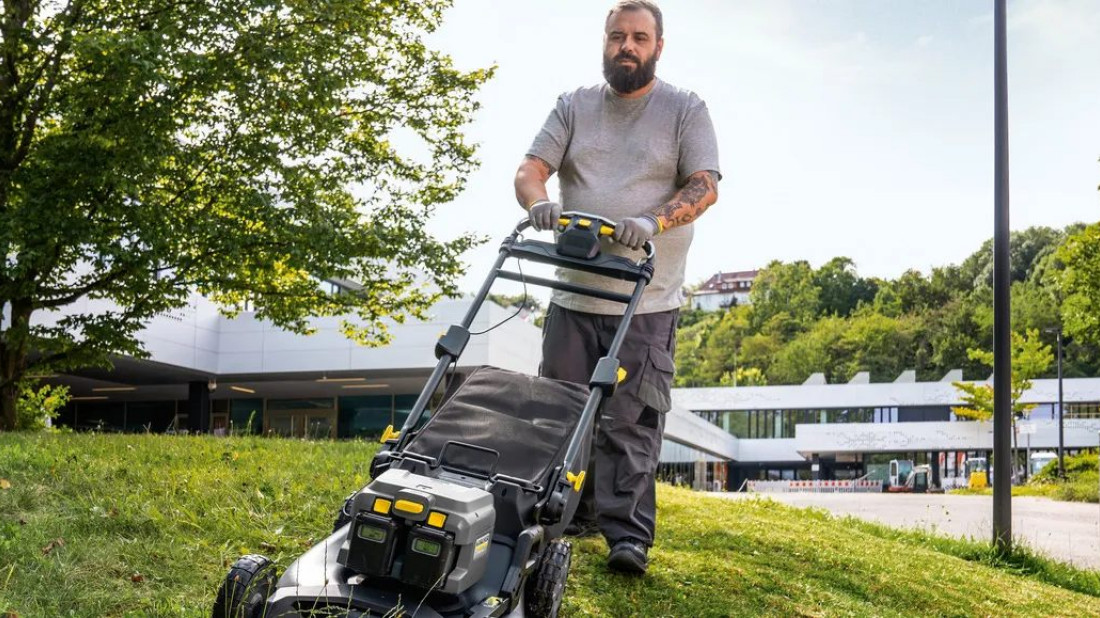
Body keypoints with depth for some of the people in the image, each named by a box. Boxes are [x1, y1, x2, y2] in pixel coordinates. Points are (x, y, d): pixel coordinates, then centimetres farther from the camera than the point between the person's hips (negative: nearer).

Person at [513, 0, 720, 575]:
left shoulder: (685, 109, 4)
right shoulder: (573, 106, 12)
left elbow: (705, 184, -6)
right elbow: (530, 169, 4)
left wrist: (653, 223, -25)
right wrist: (539, 202, -21)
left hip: (647, 301, -4)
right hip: (573, 293, 4)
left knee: (631, 420, -6)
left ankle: (628, 535, -3)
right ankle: (571, 515, 22)